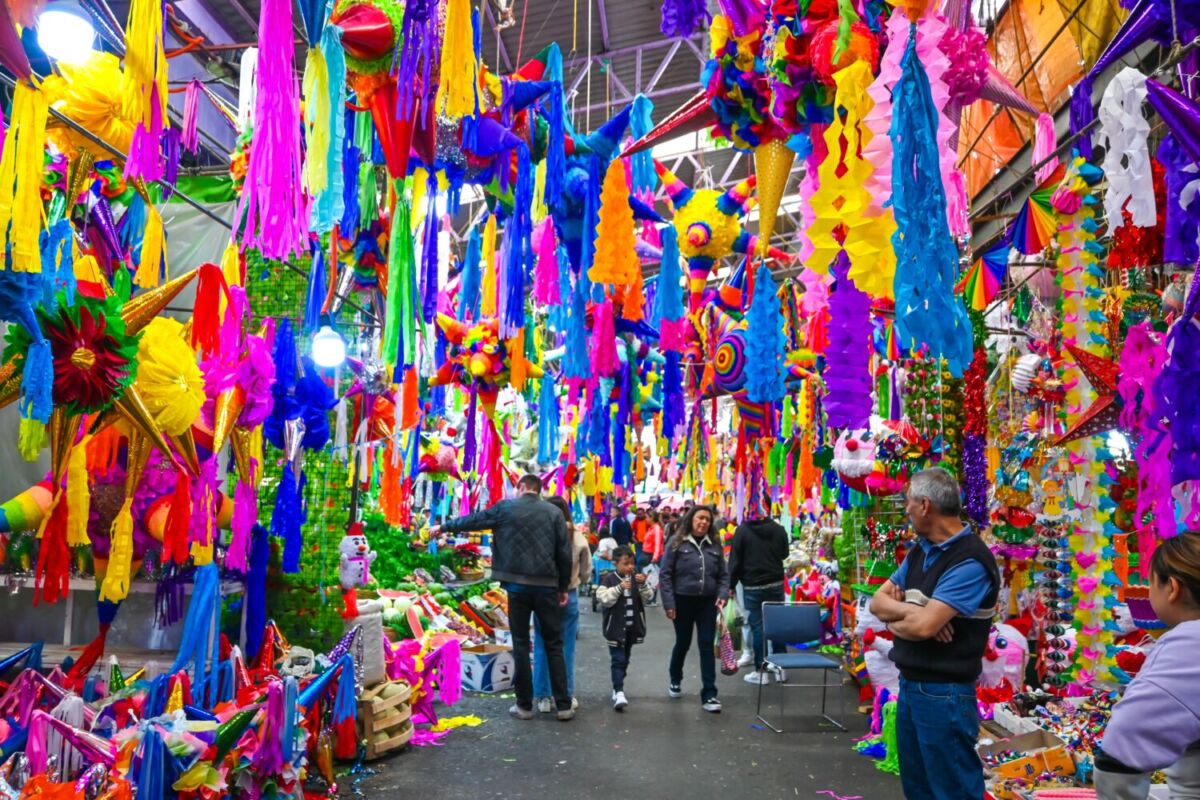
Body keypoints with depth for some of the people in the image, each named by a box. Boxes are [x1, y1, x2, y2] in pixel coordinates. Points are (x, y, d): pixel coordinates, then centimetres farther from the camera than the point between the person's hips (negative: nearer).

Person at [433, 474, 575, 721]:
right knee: (554, 645, 7)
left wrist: (443, 527, 31)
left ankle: (524, 705, 11)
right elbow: (565, 553, 1)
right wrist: (564, 587, 10)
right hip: (547, 585, 1)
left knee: (521, 645, 8)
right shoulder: (554, 512, 5)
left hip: (518, 584, -1)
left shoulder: (505, 507, 3)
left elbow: (473, 520, 16)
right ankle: (564, 705, 7)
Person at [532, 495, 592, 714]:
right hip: (569, 596, 2)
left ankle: (543, 697, 13)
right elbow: (586, 573, 2)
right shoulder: (578, 538, -6)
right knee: (566, 648, 10)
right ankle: (567, 696, 17)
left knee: (542, 647, 8)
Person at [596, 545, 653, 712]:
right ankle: (619, 692, -12)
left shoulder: (636, 577, 3)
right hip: (616, 627, -5)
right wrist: (619, 588, -27)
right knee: (618, 660, -9)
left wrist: (643, 585, -17)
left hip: (632, 626, 5)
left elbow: (647, 598, 1)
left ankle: (617, 688, 31)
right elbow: (603, 599, -18)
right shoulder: (610, 579, -10)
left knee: (625, 659, 17)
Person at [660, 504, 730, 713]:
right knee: (683, 643, 14)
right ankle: (675, 681, 39)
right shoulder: (677, 543, -7)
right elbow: (665, 575, -7)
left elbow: (723, 574, 8)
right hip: (683, 601, -2)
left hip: (708, 602, 2)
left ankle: (709, 695, 3)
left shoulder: (715, 545, 3)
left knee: (707, 646, 0)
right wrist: (669, 603, -12)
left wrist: (723, 595, -9)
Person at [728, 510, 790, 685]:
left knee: (757, 627, 0)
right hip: (776, 584, 4)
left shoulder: (742, 530, -8)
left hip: (753, 586, -3)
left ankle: (760, 671, 3)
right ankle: (780, 666, 16)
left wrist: (731, 584, -1)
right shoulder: (779, 529, 3)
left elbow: (735, 560, -7)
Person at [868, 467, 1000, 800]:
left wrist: (894, 620, -7)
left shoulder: (970, 561, -21)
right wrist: (910, 610, -16)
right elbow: (878, 601, 4)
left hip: (944, 693, -8)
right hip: (909, 684, 8)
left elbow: (923, 626, -28)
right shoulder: (919, 551, 7)